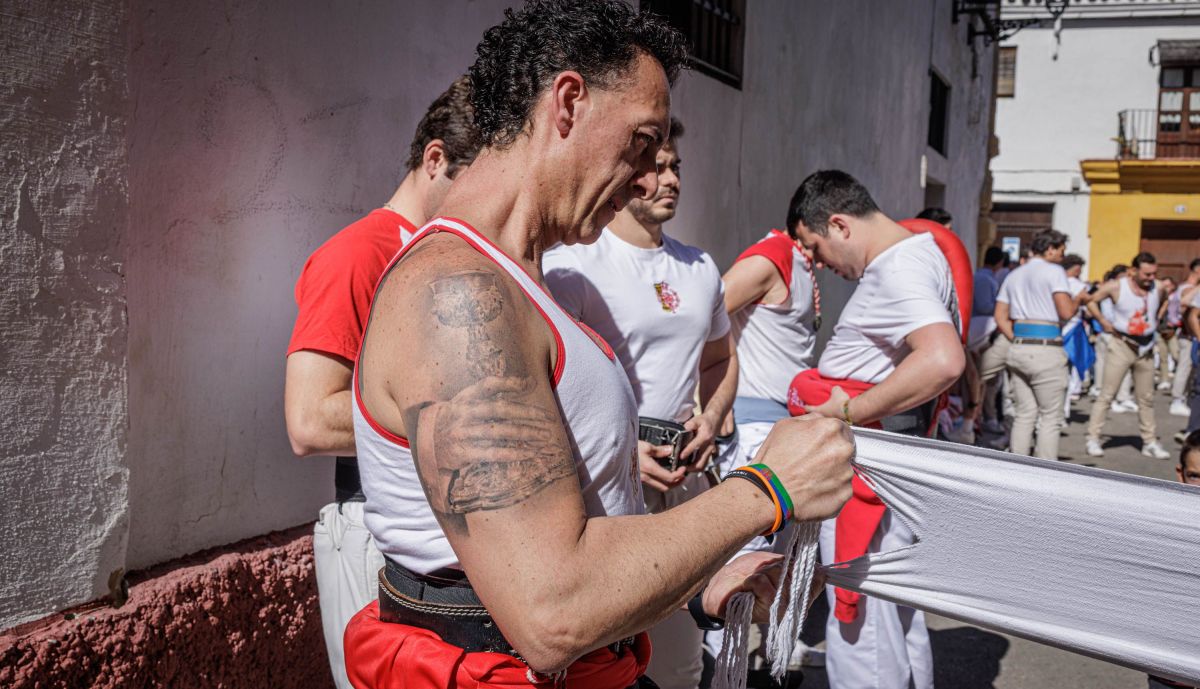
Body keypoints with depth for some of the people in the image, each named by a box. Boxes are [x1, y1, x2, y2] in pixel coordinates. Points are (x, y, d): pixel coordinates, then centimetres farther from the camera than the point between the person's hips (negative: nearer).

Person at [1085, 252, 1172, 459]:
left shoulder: (1158, 289, -1)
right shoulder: (1117, 287, -11)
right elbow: (1092, 301, 1)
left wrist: (1154, 323, 7)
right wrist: (1103, 322, -5)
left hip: (1146, 347, 4)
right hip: (1122, 344, -4)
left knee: (1146, 398, 10)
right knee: (1107, 394, -4)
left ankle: (1150, 442, 19)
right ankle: (1093, 438, 1)